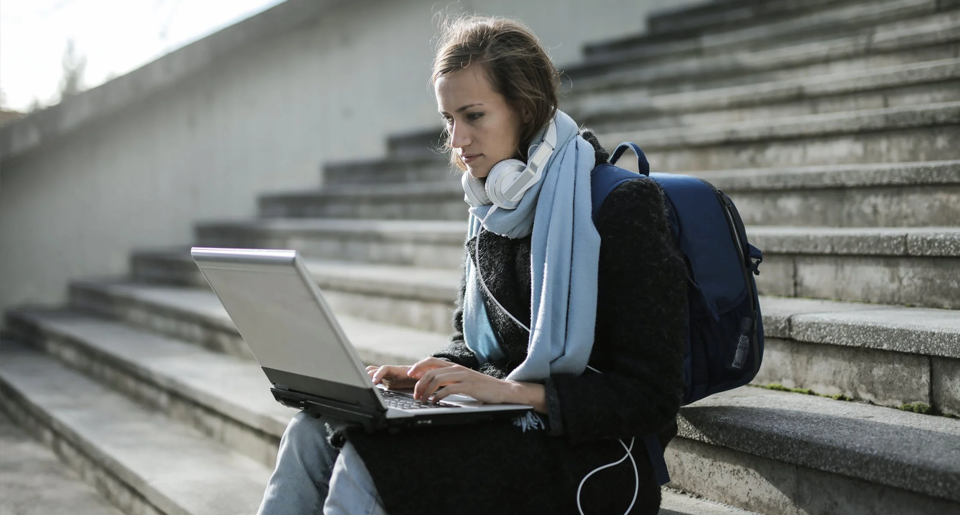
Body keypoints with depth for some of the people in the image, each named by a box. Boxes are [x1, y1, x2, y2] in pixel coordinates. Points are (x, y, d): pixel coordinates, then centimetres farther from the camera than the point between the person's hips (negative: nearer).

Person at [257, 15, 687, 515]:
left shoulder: (624, 206, -13)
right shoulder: (492, 212, 10)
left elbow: (652, 398, -16)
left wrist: (512, 390, -22)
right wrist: (429, 373, -1)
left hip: (593, 456, -7)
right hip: (504, 431, 7)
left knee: (365, 462, -25)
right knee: (312, 432, -13)